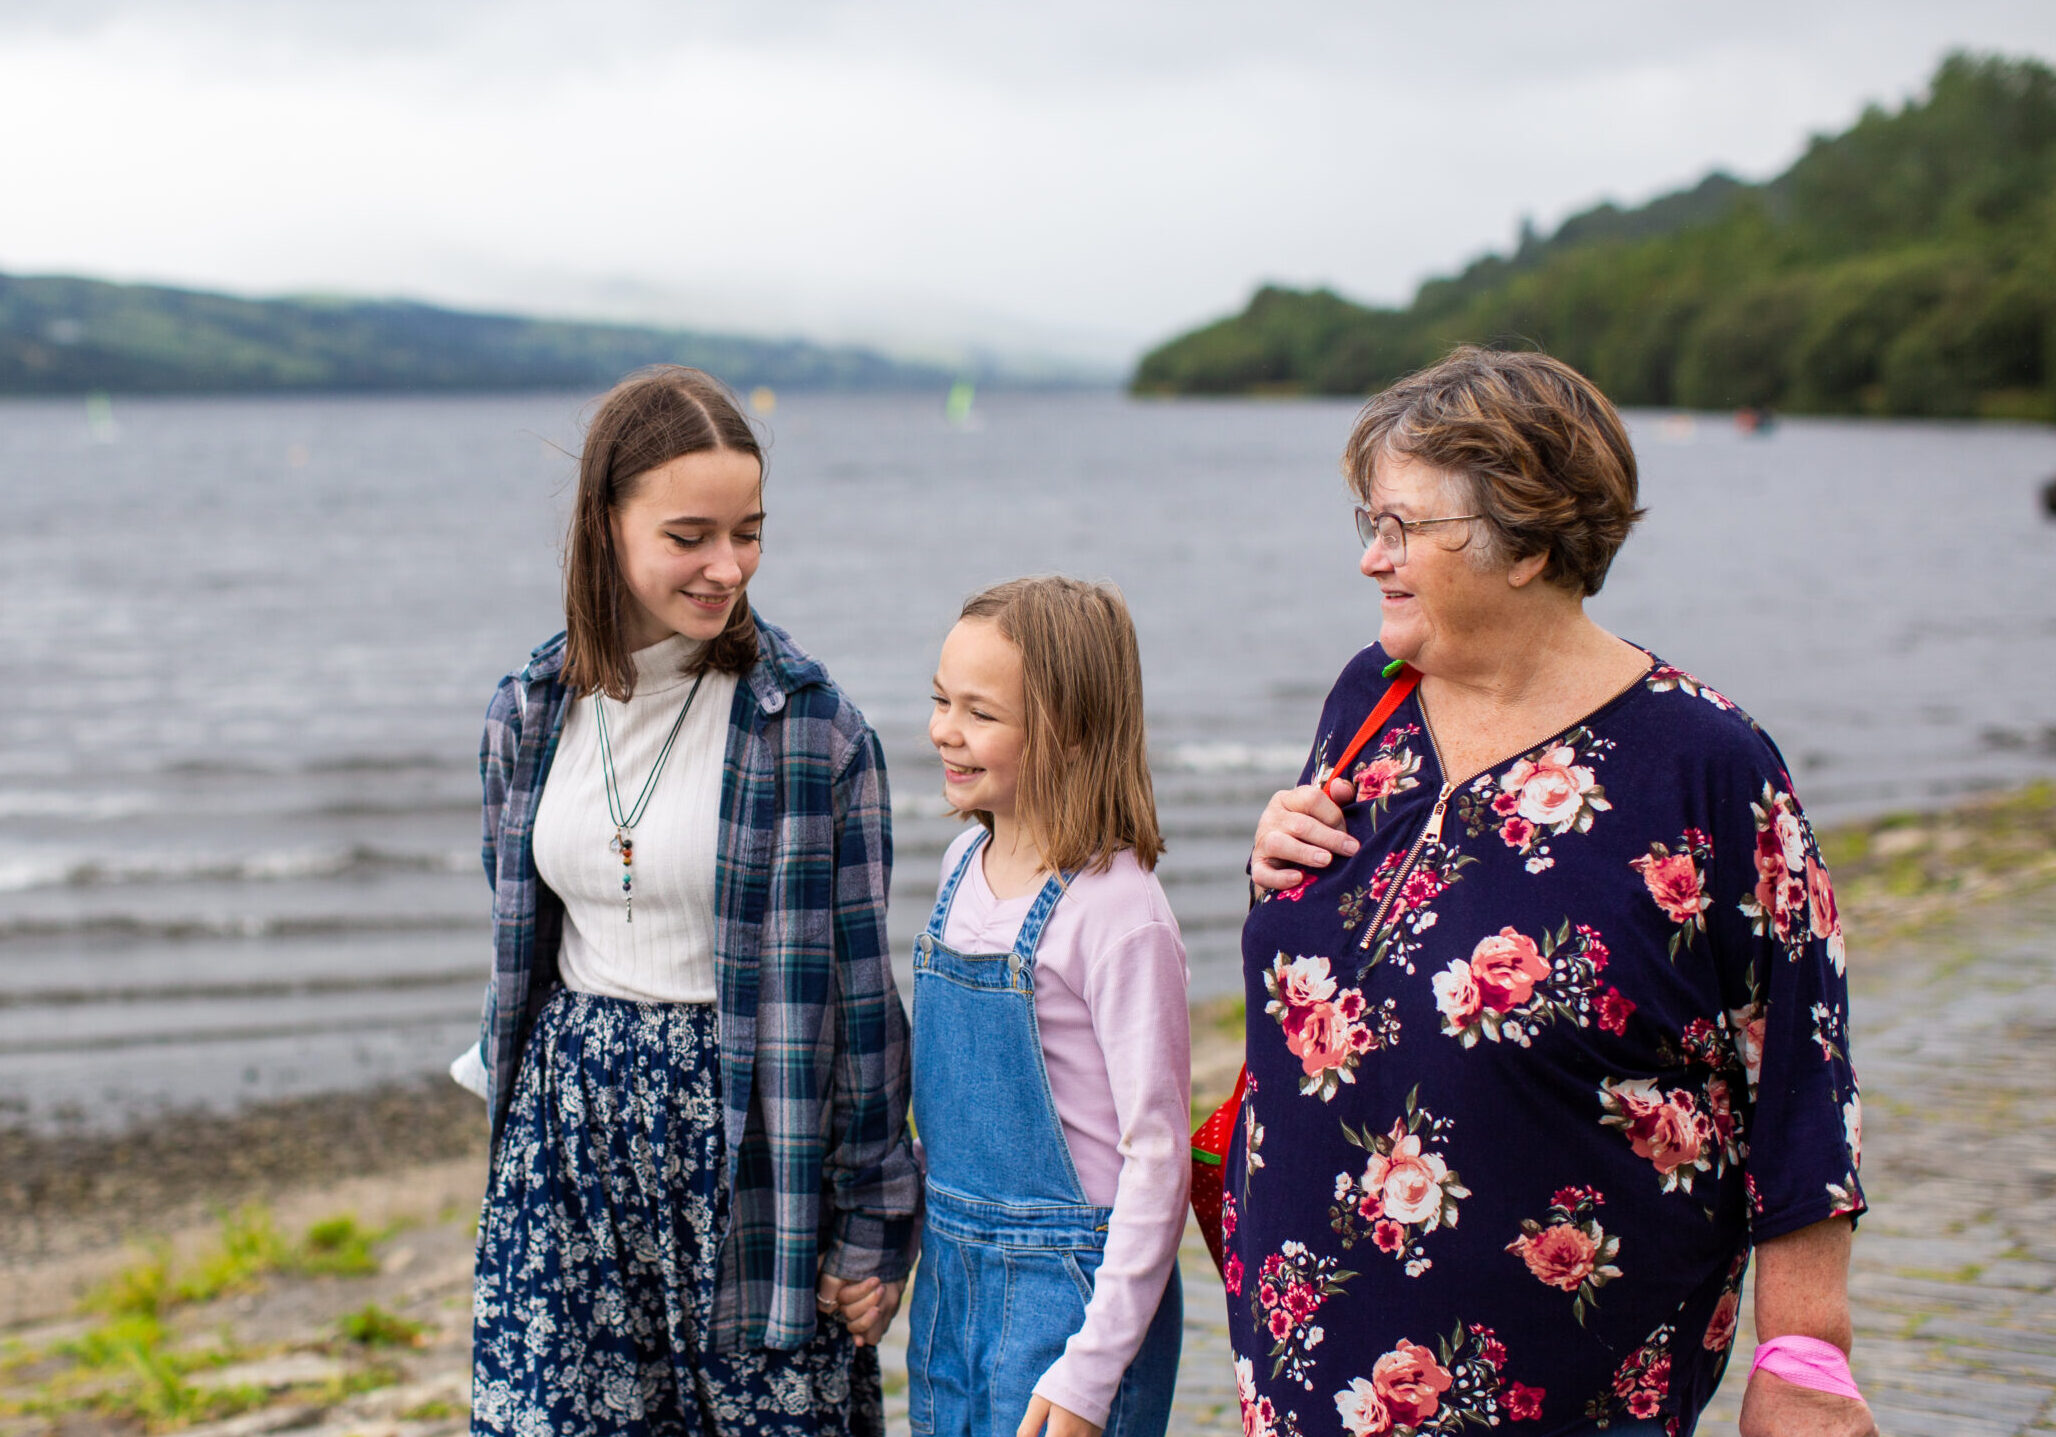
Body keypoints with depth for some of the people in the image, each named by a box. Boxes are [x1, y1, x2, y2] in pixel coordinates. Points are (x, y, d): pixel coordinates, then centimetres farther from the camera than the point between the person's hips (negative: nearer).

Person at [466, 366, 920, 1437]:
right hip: (570, 1124, 4)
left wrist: (870, 1221, -6)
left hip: (746, 1134, -4)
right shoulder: (531, 715, 3)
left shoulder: (806, 726, -10)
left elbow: (852, 978, -8)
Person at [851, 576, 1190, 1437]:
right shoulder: (964, 867, 5)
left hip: (1070, 1277, -7)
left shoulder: (1116, 910, -18)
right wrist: (935, 1246, 17)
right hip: (953, 1269, 7)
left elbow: (1157, 1156, -17)